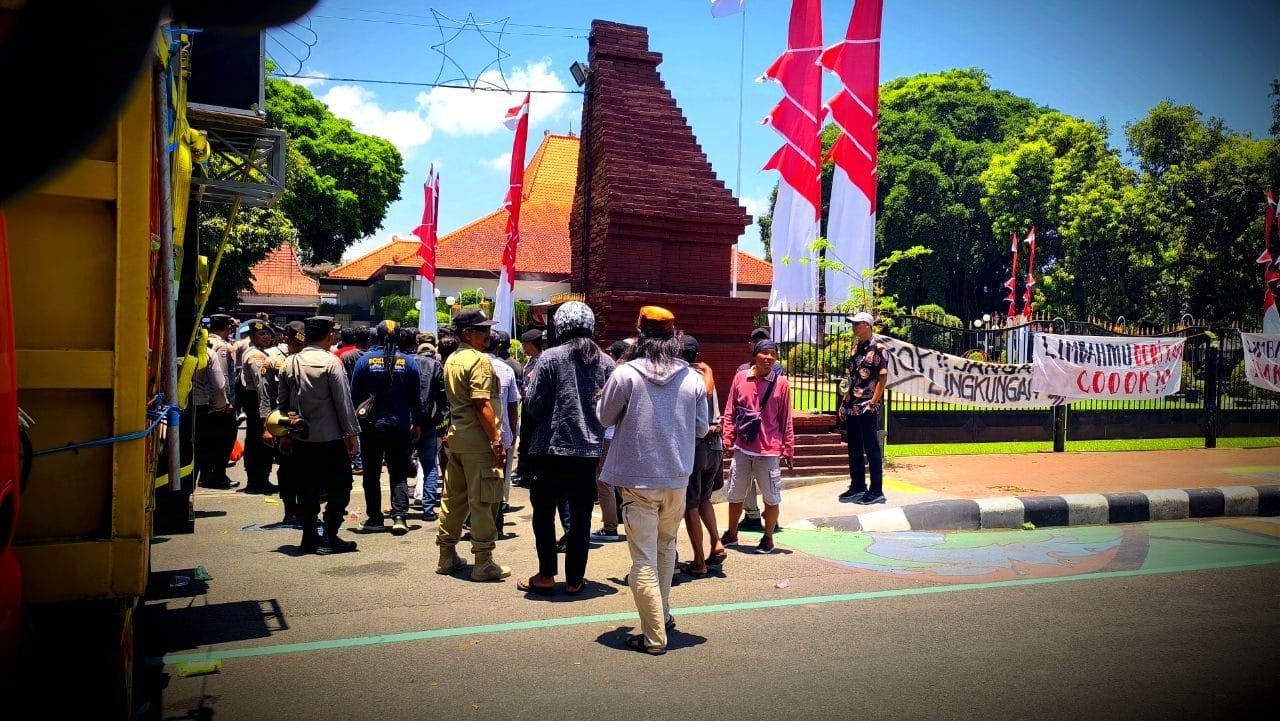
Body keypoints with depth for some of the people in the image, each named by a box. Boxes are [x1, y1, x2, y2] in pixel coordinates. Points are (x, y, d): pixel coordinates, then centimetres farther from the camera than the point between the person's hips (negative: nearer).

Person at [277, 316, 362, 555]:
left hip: (300, 437, 6)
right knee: (338, 487, 3)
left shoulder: (290, 363, 6)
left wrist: (285, 435, 19)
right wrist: (351, 432, -5)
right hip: (329, 436, -6)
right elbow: (343, 400, -12)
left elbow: (283, 401, 11)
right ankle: (329, 538, 1)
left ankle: (309, 537, 17)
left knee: (308, 488, 13)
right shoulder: (330, 361, -12)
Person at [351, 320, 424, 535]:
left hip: (371, 426, 0)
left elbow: (355, 395, -2)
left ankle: (374, 517, 17)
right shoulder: (408, 362, -4)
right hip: (400, 427, 0)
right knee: (399, 473, 6)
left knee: (372, 473, 12)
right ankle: (399, 517, -7)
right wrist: (417, 424, 9)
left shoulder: (365, 360, -6)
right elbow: (416, 397, 0)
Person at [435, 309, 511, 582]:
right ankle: (483, 561, 2)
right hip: (478, 440, -9)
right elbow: (482, 405, -20)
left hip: (456, 438, 9)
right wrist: (496, 440, -19)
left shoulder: (451, 360, 15)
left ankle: (447, 555, 23)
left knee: (453, 497, 15)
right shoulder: (479, 360, -14)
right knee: (483, 501, -3)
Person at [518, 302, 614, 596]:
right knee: (581, 517, 11)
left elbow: (533, 404, -10)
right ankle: (574, 579, 16)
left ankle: (546, 576, 15)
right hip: (591, 451, 3)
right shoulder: (606, 363, 0)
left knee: (544, 514, 12)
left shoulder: (550, 358, -9)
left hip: (553, 448, -3)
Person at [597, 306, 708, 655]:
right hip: (677, 478, 4)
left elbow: (604, 416, 1)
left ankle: (654, 636, 6)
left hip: (638, 479, -4)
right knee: (666, 547, 24)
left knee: (644, 560, 3)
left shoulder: (625, 374, -12)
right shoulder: (692, 378, -4)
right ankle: (662, 615, 35)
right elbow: (702, 427, 6)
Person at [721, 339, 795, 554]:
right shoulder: (740, 378, 1)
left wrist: (788, 448, 2)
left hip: (769, 451, -2)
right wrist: (728, 439, 1)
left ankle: (768, 539, 23)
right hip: (742, 449, 2)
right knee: (735, 495, 14)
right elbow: (730, 413, 6)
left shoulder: (781, 383, -3)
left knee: (771, 497, 5)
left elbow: (786, 419, 1)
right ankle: (731, 534, 32)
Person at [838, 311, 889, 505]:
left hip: (867, 408, -8)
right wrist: (844, 403, 13)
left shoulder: (878, 349, -8)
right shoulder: (855, 348, 14)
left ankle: (876, 491, 6)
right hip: (851, 407, 8)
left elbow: (882, 379, -12)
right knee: (854, 449, 13)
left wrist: (872, 403, -17)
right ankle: (857, 487, 24)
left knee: (871, 449, -1)